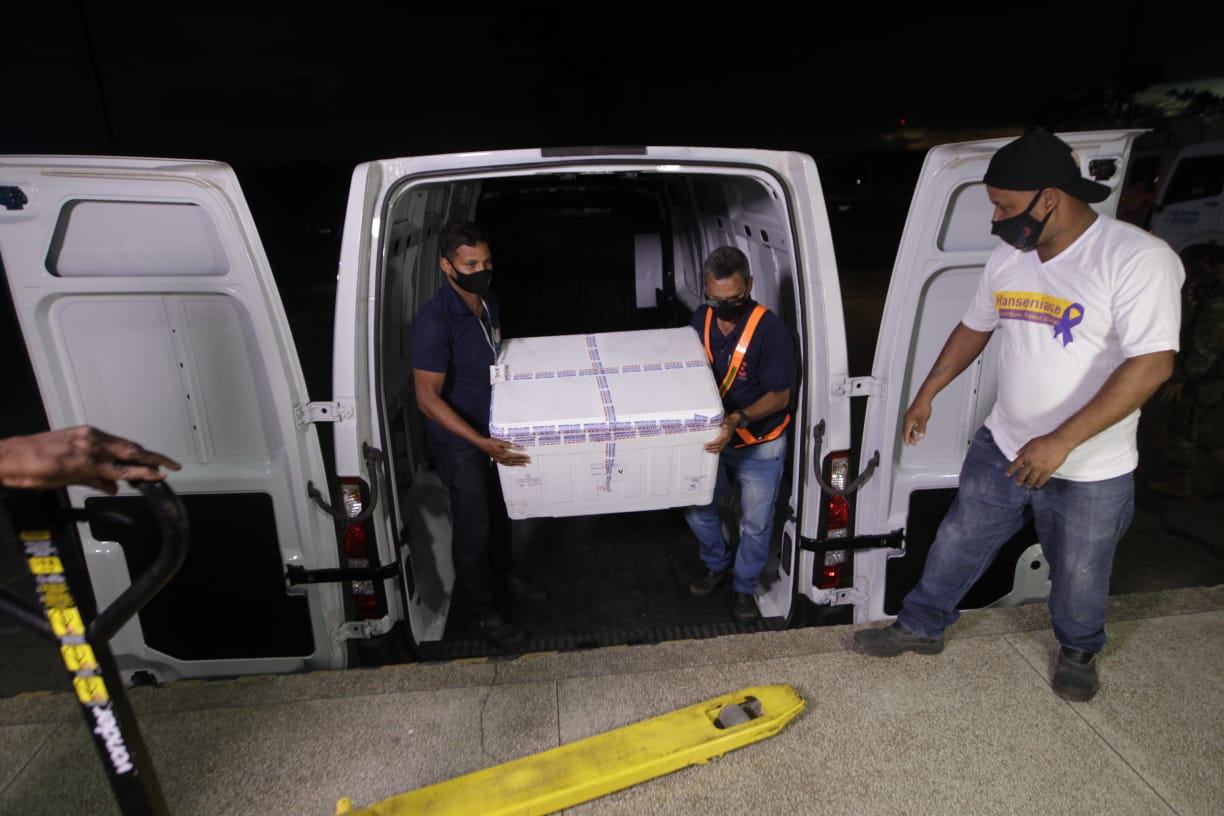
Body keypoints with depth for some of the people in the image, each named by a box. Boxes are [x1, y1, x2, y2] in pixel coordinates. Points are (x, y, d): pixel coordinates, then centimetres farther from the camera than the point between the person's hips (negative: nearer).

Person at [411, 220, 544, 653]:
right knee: (473, 525, 8)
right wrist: (481, 443, -30)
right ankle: (481, 609, 29)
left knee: (499, 509, 24)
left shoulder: (488, 301, -2)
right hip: (459, 441, -8)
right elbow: (428, 398, -25)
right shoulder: (434, 322, -28)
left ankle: (502, 575, 49)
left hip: (496, 429, 8)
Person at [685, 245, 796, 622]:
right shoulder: (702, 319, -7)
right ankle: (717, 565, 40)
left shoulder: (771, 329, -24)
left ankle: (744, 587, 33)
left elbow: (780, 396, -20)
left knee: (755, 524, 8)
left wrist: (738, 419, -35)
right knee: (698, 509, 12)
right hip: (715, 438, 5)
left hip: (760, 446, -4)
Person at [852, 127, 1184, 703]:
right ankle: (921, 626, 36)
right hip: (1003, 449, 5)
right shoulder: (1008, 259, -2)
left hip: (1091, 471, -4)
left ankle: (1078, 652, 47)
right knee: (957, 542, 14)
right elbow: (974, 328, 12)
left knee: (1079, 575, 17)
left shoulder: (1138, 259, -21)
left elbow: (1152, 365, -27)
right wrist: (926, 394, 13)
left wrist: (1060, 442, -31)